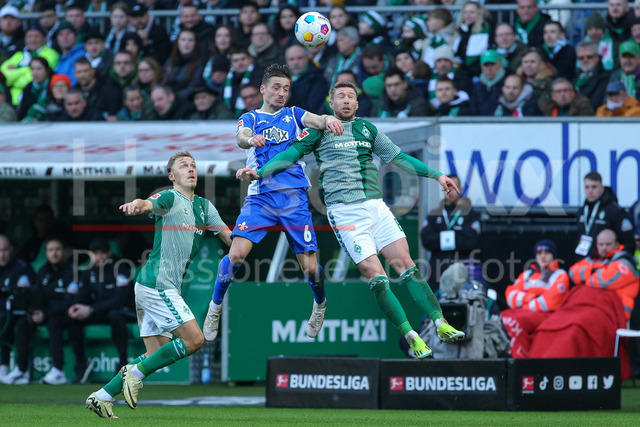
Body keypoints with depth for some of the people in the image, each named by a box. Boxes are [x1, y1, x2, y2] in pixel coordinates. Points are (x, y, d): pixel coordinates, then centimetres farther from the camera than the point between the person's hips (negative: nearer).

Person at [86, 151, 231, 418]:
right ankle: (136, 372, -5)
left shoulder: (204, 206, 17)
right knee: (194, 340, -12)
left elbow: (228, 237, 15)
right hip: (158, 284, -9)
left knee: (158, 353, 7)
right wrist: (135, 205, -52)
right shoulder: (170, 198, -7)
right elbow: (148, 205, -29)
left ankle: (102, 397, 10)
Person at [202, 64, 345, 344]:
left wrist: (328, 120, -30)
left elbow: (315, 120, -5)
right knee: (236, 254, -18)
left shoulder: (293, 114, 15)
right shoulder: (250, 118, 12)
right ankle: (215, 307, 4)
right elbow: (241, 138, -11)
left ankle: (320, 304, 29)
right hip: (260, 197, -1)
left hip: (294, 197, 1)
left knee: (310, 268, -3)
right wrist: (250, 139, -36)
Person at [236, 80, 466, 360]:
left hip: (375, 205, 4)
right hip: (345, 213, -4)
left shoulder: (367, 129, 16)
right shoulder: (321, 129, 4)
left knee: (404, 263, -5)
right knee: (376, 277, -11)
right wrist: (259, 173, -14)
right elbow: (292, 153, -1)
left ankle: (440, 323, -3)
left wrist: (436, 176, 23)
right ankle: (411, 337, -7)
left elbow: (398, 157, 23)